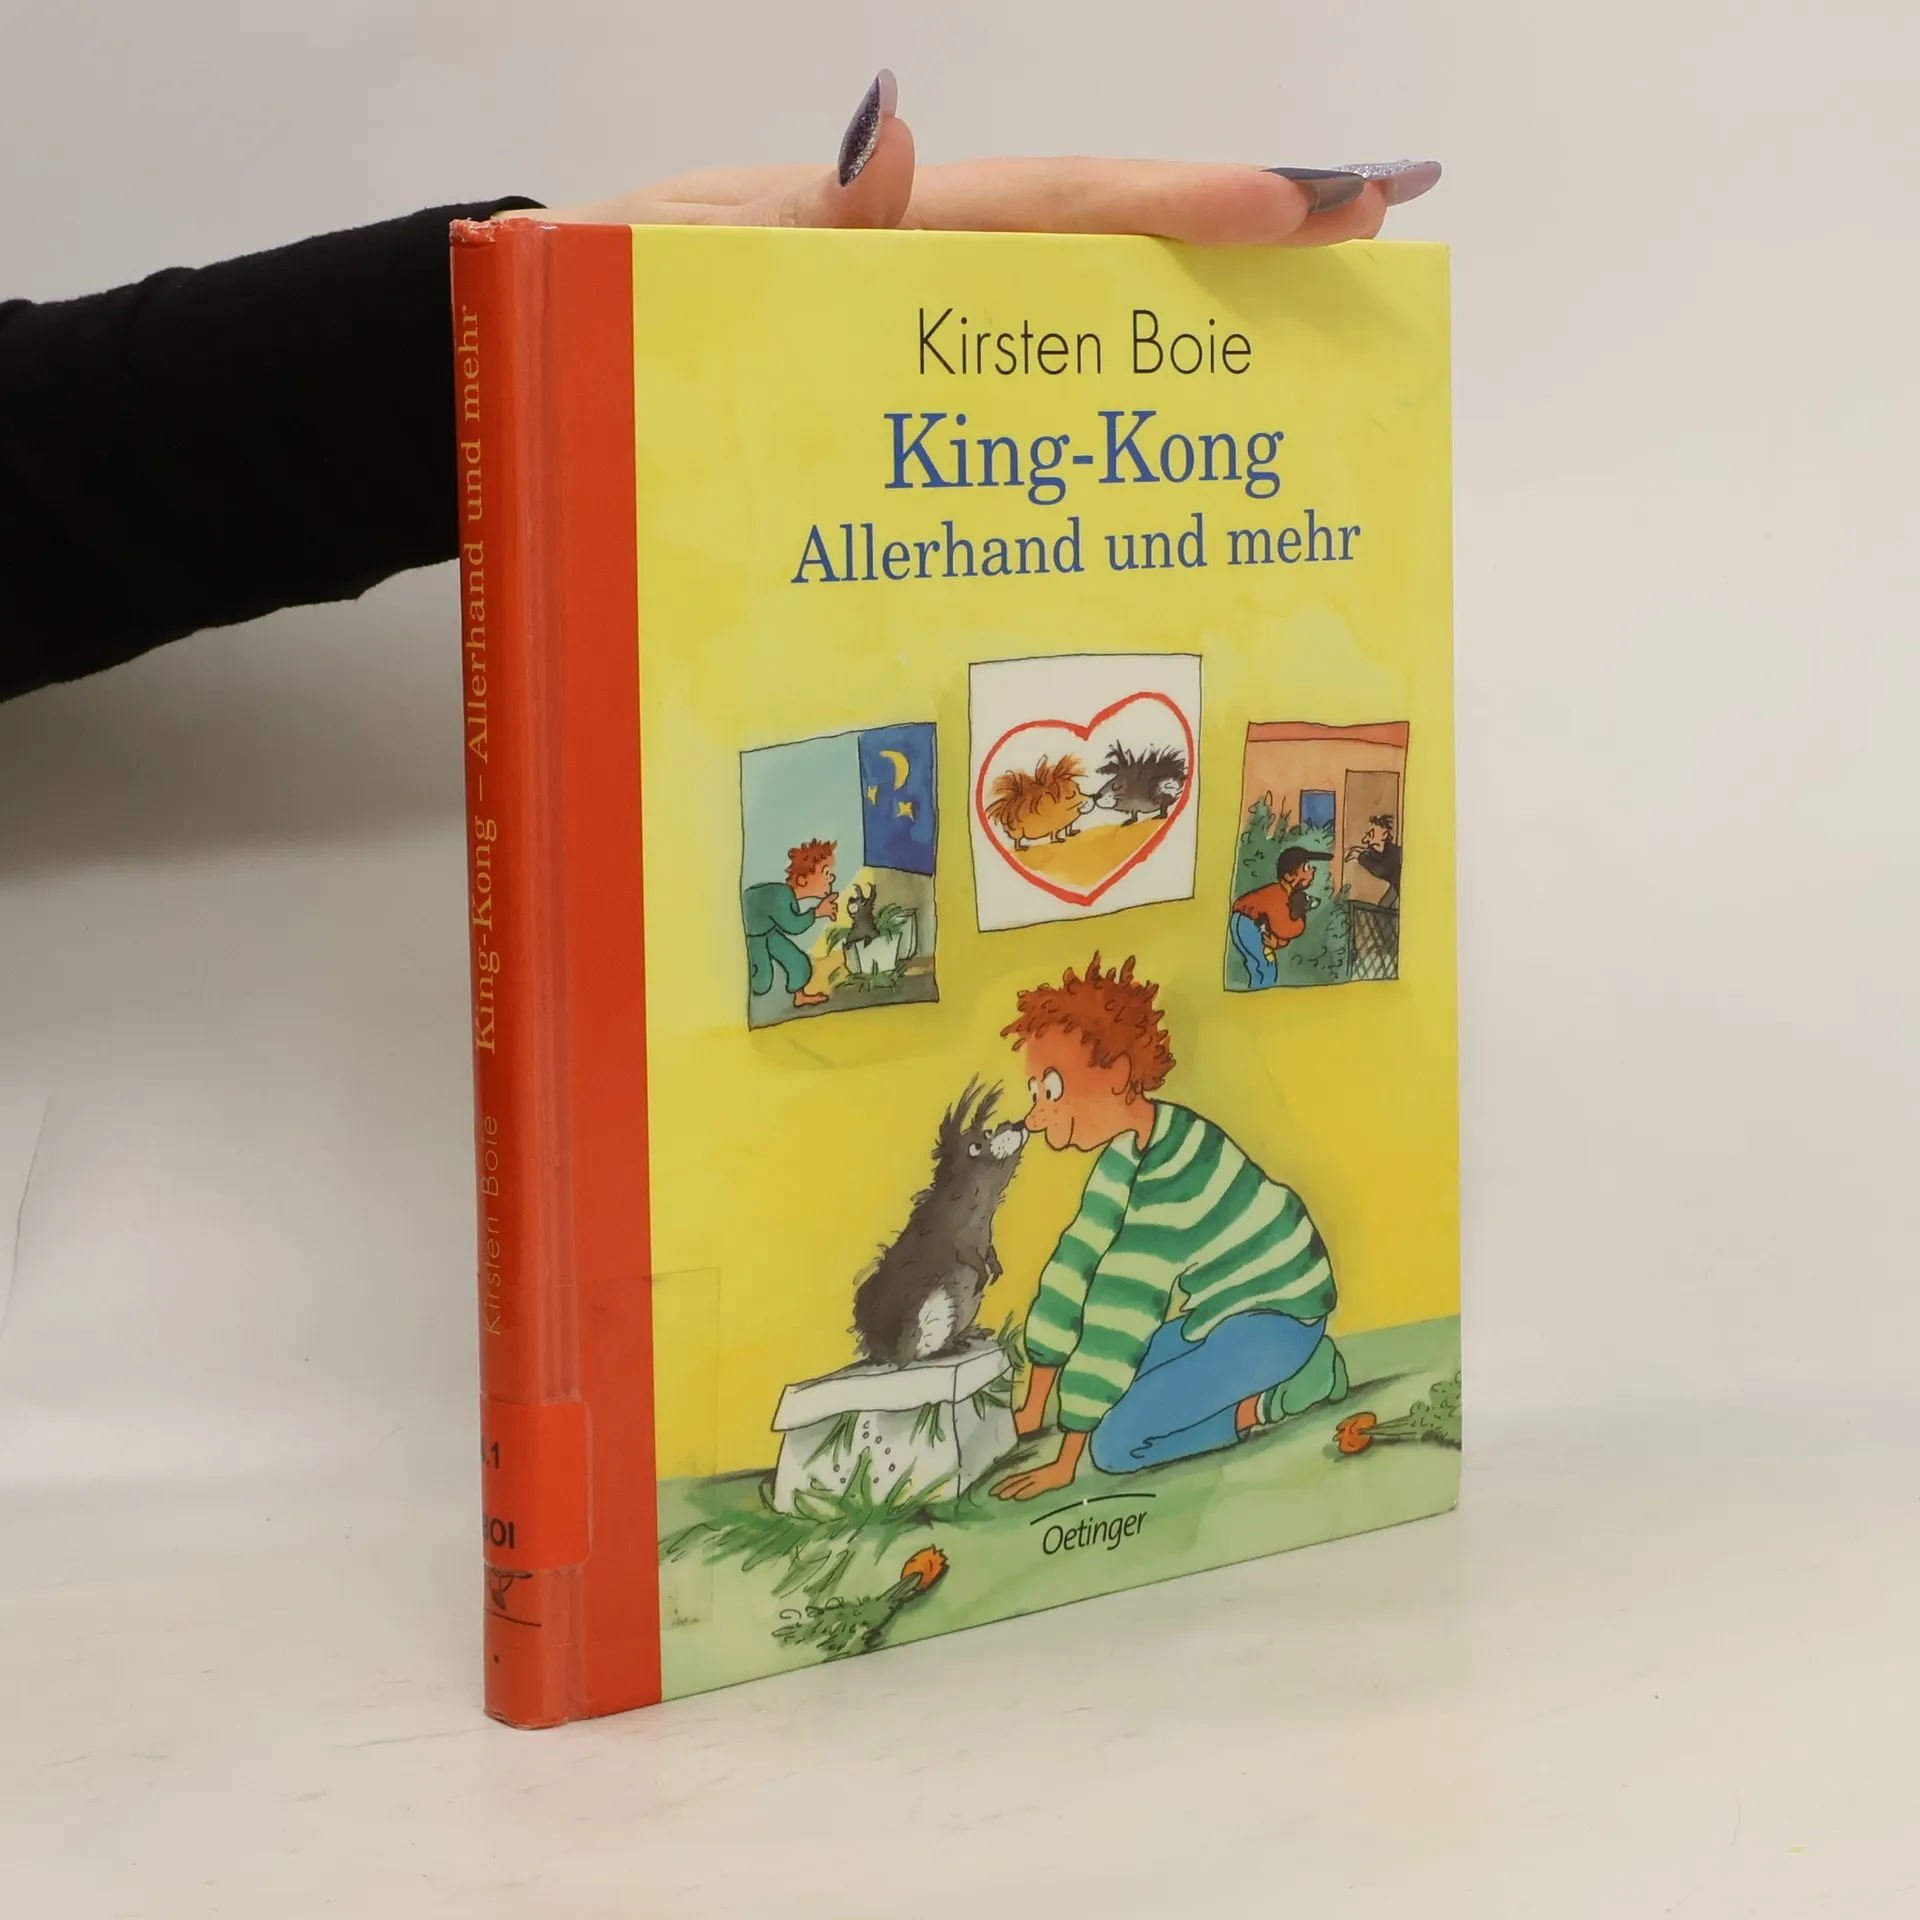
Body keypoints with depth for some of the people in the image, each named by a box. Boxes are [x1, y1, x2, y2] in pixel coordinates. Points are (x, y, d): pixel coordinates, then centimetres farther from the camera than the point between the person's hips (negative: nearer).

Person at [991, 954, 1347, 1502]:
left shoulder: (1163, 1181, -29)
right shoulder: (1130, 1151, 1)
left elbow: (1116, 1321, -29)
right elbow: (1076, 1266, 4)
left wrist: (1066, 1465, -25)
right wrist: (1033, 1412, 7)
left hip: (1275, 1318, -10)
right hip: (1229, 1308, 10)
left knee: (1116, 1445, -18)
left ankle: (1276, 1398, -4)